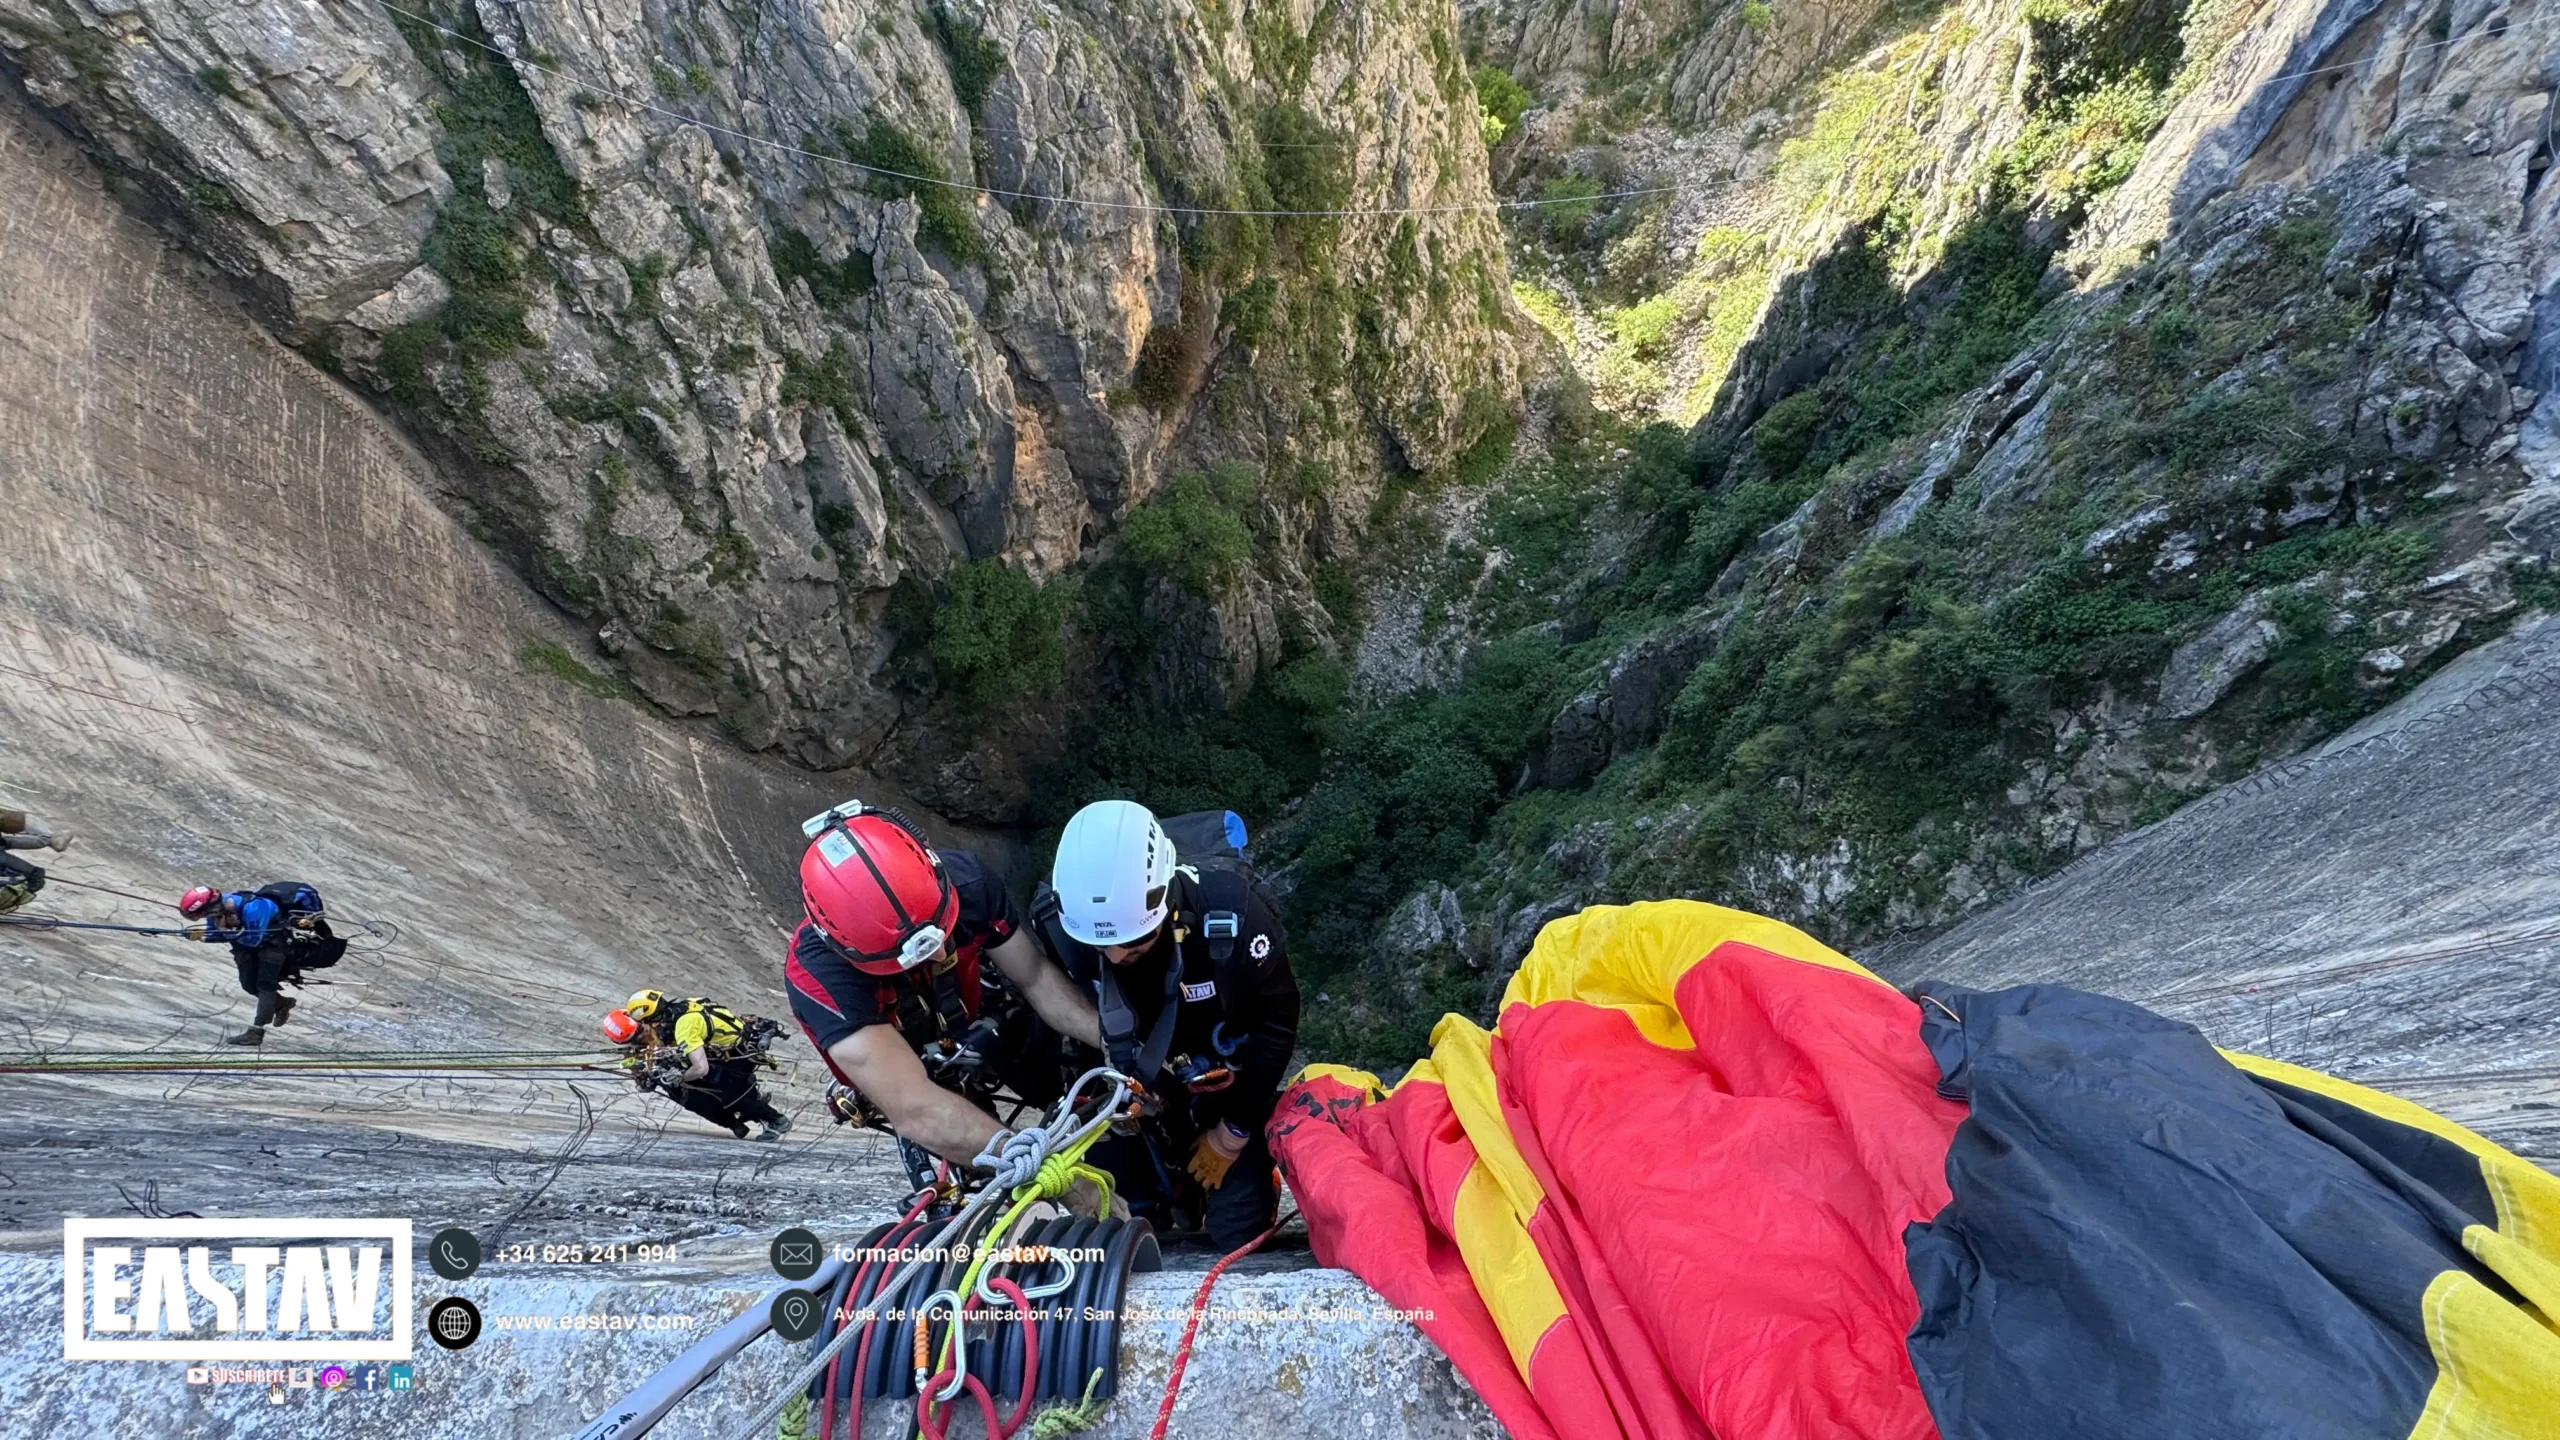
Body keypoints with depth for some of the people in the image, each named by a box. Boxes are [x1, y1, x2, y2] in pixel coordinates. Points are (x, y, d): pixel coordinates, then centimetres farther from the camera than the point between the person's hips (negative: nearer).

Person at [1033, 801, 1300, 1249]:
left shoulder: (1230, 907, -34)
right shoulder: (1057, 918, -26)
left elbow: (1277, 1023, -17)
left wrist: (1233, 1133, -10)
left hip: (1230, 1082, -2)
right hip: (1138, 1083, 3)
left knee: (1237, 1230, -5)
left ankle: (1250, 1156, 26)